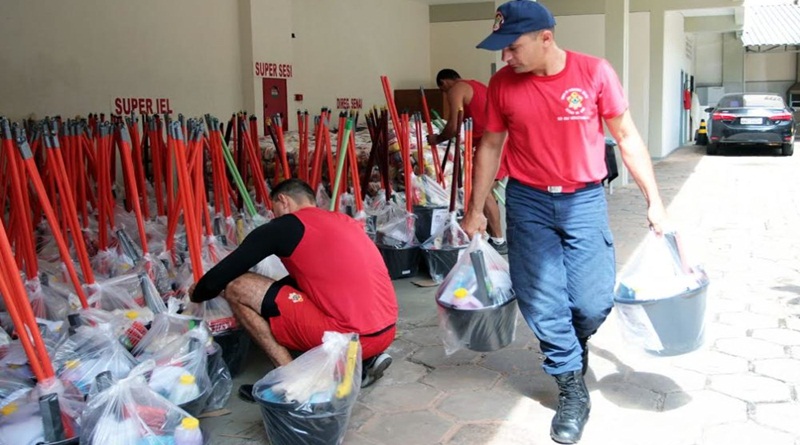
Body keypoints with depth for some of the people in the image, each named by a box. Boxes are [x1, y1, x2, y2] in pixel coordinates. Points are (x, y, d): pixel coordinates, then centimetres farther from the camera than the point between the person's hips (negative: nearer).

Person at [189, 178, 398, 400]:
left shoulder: (285, 226, 0)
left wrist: (198, 293, 25)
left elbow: (225, 272, 5)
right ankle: (364, 360, 15)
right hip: (384, 332, 8)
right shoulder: (343, 221, 20)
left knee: (237, 288, -1)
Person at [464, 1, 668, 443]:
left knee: (593, 302, -3)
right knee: (543, 304, 0)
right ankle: (573, 390, 19)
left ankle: (570, 349, 33)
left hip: (584, 199, -1)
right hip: (527, 201, 1)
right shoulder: (502, 84, -3)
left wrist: (653, 199, -2)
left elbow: (626, 136, -1)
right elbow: (491, 146, 7)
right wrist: (475, 209, 9)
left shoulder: (595, 72, -9)